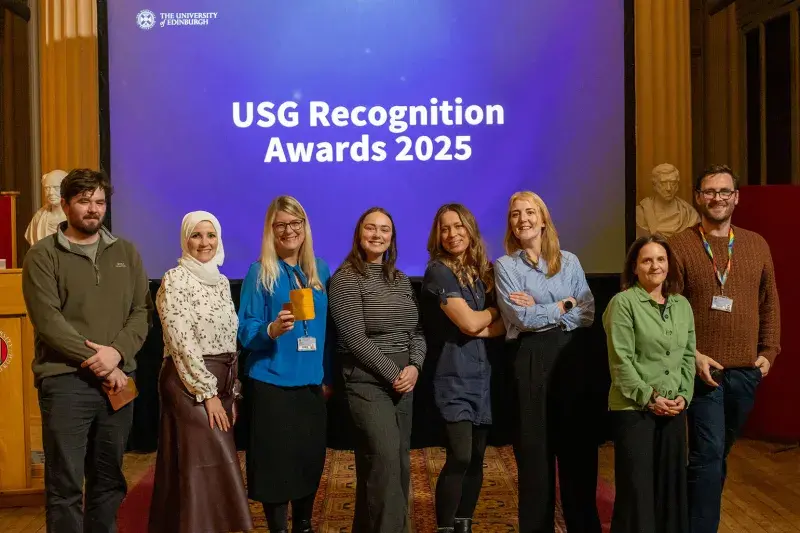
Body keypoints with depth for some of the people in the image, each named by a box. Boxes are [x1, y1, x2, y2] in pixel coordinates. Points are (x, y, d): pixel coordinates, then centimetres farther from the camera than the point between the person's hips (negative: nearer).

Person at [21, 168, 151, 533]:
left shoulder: (126, 252, 12)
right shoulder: (42, 256, 0)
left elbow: (142, 310, 7)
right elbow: (48, 321, -10)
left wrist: (117, 352, -11)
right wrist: (98, 363, -13)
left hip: (119, 379, 4)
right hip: (65, 381, -4)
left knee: (109, 479, 12)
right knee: (65, 485, -1)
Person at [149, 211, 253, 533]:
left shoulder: (221, 281, 13)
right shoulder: (175, 280, -9)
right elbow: (182, 343, -15)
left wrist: (231, 393, 12)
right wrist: (207, 393, -16)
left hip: (221, 385, 8)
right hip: (190, 385, -8)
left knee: (212, 469, 10)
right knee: (204, 470, -8)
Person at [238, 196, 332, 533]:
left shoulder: (320, 269, 7)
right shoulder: (260, 272, -5)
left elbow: (327, 328, 12)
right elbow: (245, 332, -8)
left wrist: (328, 376, 10)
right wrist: (272, 330, -28)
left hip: (312, 382, 4)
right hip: (273, 383, -4)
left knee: (311, 459, 11)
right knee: (276, 461, 0)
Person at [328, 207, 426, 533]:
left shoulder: (401, 280, 12)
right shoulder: (346, 278, -7)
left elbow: (417, 330, 10)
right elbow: (355, 339, -13)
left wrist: (414, 366, -8)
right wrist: (393, 374, -14)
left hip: (404, 381, 7)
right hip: (367, 382, -7)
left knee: (400, 461, 8)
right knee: (385, 459, -14)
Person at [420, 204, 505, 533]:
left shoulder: (480, 271, 11)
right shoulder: (438, 272, -9)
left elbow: (500, 327, 9)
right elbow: (469, 322, -16)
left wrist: (479, 325, -11)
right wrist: (496, 310, 1)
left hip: (480, 373, 7)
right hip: (453, 375, -7)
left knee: (476, 457, 8)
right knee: (460, 456, -15)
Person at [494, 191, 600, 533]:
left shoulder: (569, 261, 9)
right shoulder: (505, 265, 1)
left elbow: (588, 314, -1)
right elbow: (521, 318, -12)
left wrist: (540, 311, -9)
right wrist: (565, 305, -5)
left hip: (570, 355, 2)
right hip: (530, 358, -2)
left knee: (578, 442, 6)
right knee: (534, 446, 5)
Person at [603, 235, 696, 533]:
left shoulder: (682, 306, 11)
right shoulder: (623, 302, -7)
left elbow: (688, 356, 12)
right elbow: (621, 361, -12)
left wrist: (684, 396, -2)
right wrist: (649, 398, -14)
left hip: (673, 410, 5)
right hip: (633, 409, -5)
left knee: (671, 483, 10)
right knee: (637, 487, 0)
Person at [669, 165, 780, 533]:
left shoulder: (757, 245, 9)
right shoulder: (680, 246, -5)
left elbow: (770, 303, 13)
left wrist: (769, 351, 6)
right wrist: (692, 355, -14)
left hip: (747, 371, 4)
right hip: (703, 369, -4)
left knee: (719, 453, 14)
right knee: (709, 454, -7)